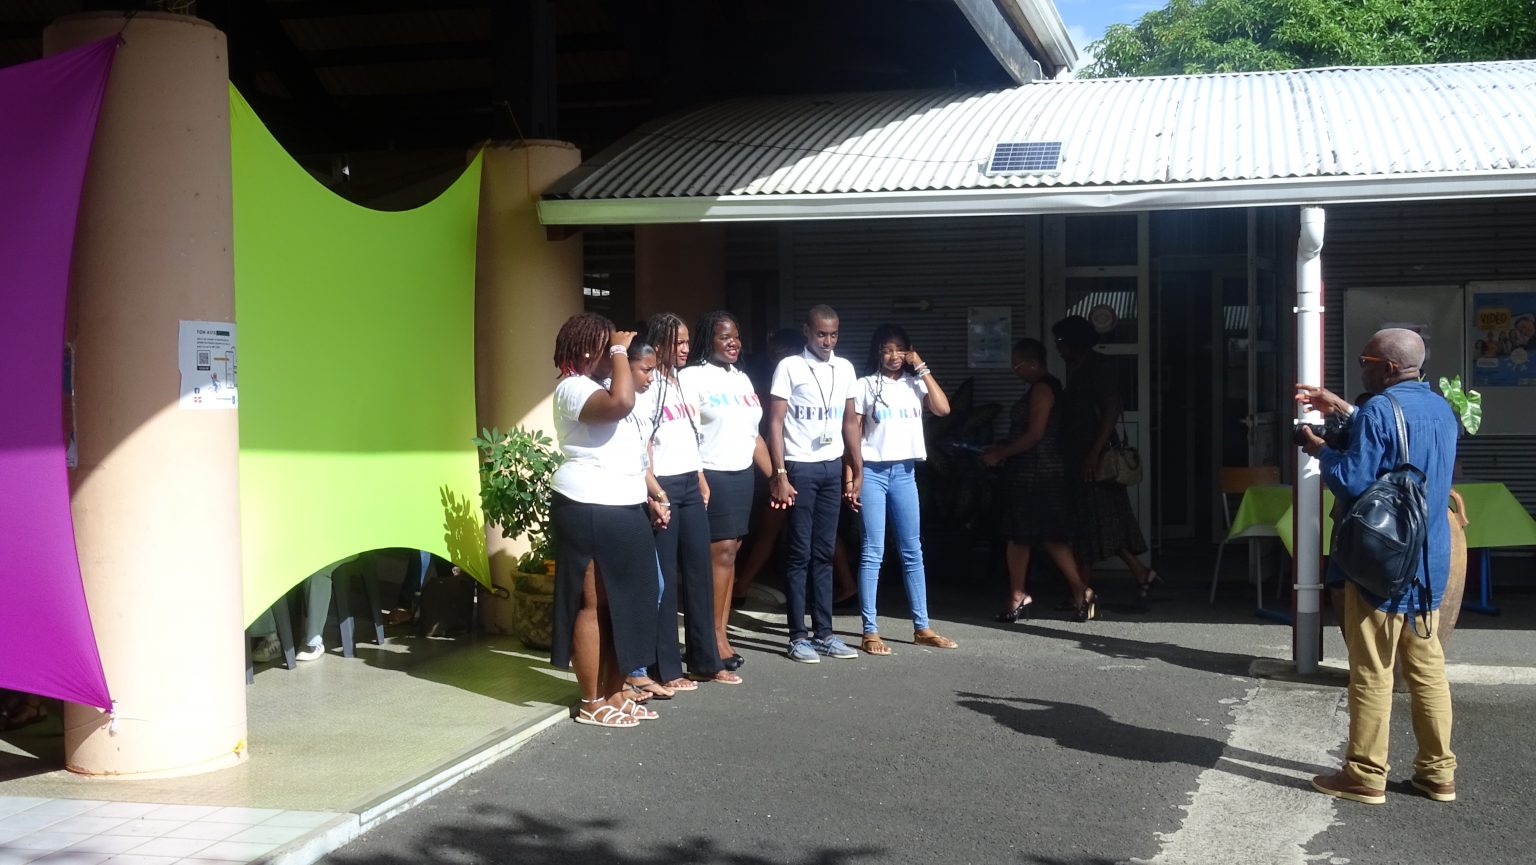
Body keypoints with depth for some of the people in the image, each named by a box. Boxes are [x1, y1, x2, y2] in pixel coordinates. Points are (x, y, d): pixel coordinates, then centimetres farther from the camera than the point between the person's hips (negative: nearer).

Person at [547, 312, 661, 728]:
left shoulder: (601, 387, 21)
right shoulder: (574, 388, -11)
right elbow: (621, 403, -32)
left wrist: (647, 499, 22)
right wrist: (620, 351, -19)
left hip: (622, 510, 10)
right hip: (590, 511, -10)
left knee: (622, 604, 11)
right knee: (593, 605, -5)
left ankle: (614, 694, 18)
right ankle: (591, 703, 2)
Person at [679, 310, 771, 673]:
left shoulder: (742, 379, 15)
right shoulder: (692, 377, -7)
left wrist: (776, 476, 17)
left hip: (743, 475, 7)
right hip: (711, 475, -7)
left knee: (731, 553, 6)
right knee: (721, 552, -8)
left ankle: (721, 633, 11)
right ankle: (715, 638, 0)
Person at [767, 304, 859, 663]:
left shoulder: (845, 369, 9)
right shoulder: (789, 367, -6)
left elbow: (849, 421, 14)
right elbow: (775, 424, -7)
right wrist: (779, 474, -14)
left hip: (832, 468, 5)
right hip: (800, 468, -4)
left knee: (824, 553, 8)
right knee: (800, 553, -1)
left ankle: (824, 633, 13)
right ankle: (798, 636, 5)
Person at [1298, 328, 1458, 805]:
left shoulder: (1379, 411, -16)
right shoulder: (1441, 408, 11)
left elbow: (1352, 482, -19)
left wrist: (1320, 448, -3)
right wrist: (1344, 411, 25)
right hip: (1430, 559, 8)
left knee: (1371, 671, -1)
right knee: (1427, 666, 13)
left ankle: (1365, 777, 5)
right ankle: (1438, 771, 18)